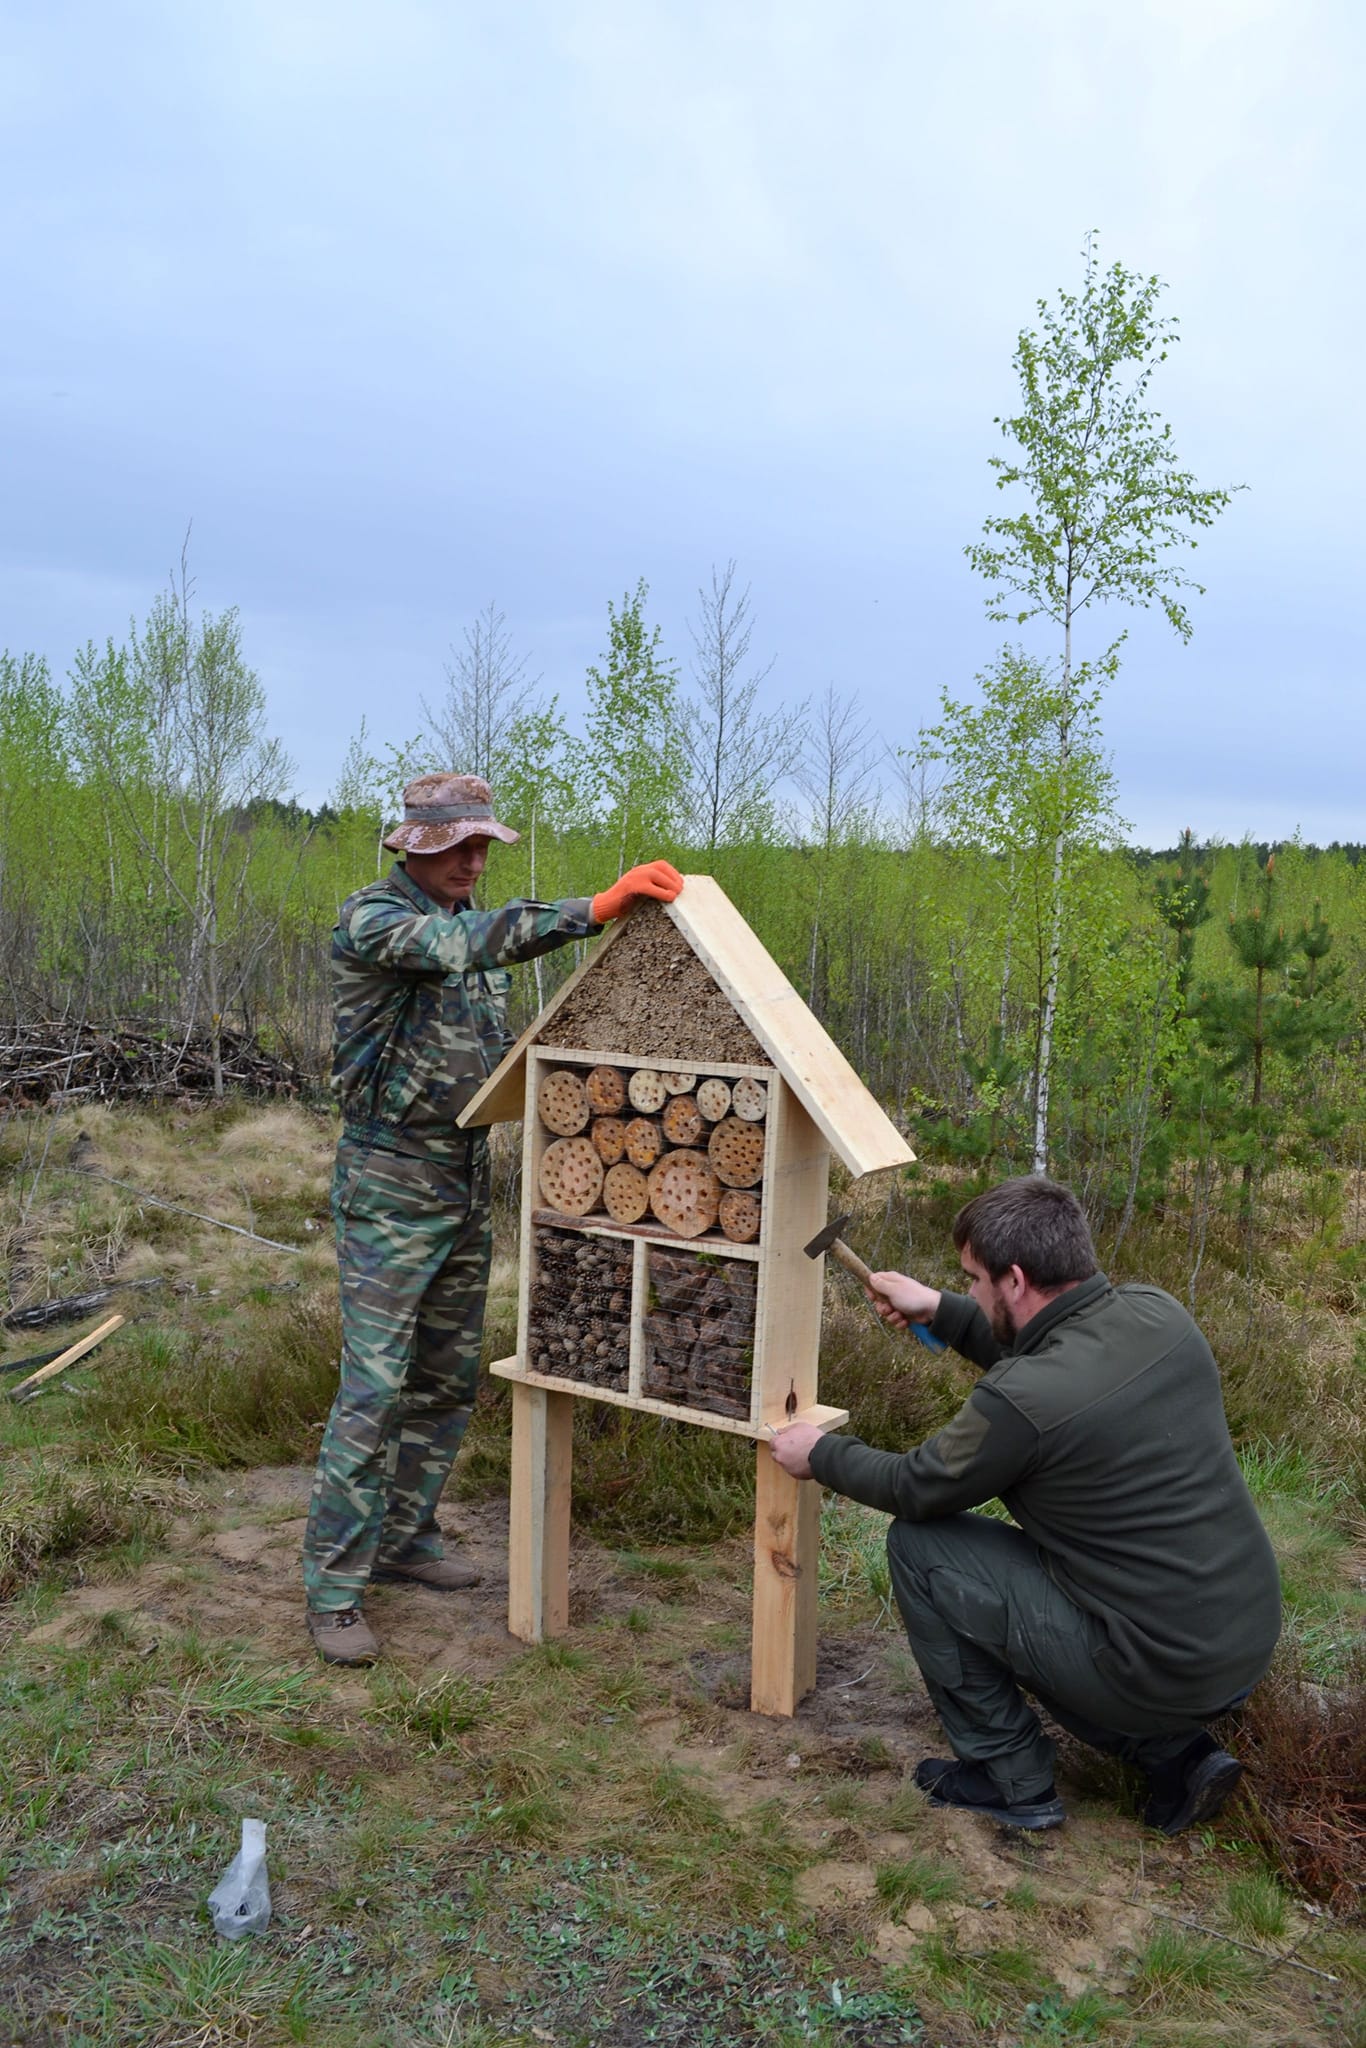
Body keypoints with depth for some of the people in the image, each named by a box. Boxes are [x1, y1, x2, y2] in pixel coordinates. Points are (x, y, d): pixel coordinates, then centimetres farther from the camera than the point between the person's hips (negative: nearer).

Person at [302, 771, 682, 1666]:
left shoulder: (471, 924, 13)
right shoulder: (371, 919, -12)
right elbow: (462, 945, -34)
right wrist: (593, 909, -42)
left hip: (469, 1180, 8)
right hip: (390, 1187, -8)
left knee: (449, 1383, 14)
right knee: (373, 1390, -6)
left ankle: (405, 1538, 29)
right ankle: (334, 1586, 5)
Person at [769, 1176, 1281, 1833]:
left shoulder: (1019, 1403, -26)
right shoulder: (1157, 1313, -5)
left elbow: (914, 1489, -7)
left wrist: (820, 1453, 11)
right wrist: (939, 1310, 18)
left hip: (1158, 1673, -8)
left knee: (917, 1545, 1)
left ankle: (1011, 1778, 14)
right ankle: (1176, 1752, 17)